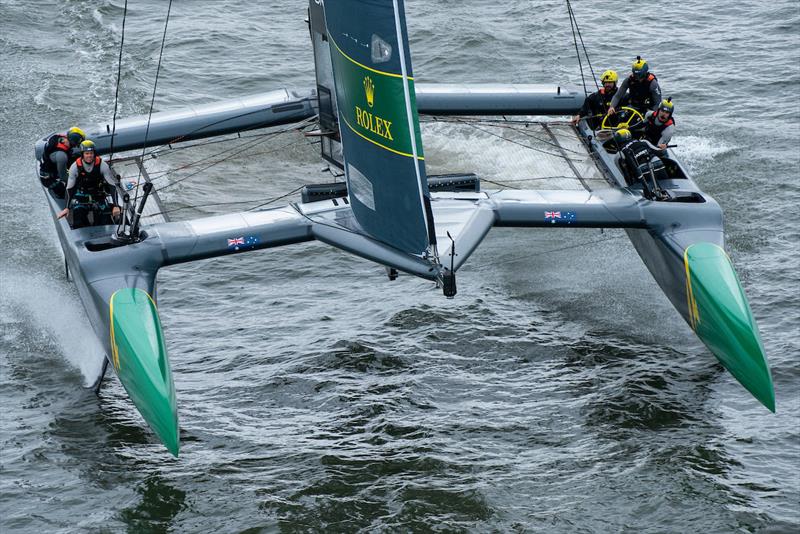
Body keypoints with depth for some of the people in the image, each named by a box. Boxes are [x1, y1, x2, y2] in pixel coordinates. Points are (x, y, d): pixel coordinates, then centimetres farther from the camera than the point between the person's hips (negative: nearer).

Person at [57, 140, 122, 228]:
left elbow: (112, 185, -17)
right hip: (81, 194, 0)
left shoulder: (102, 165, -19)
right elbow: (69, 188, -9)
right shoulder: (75, 167, -17)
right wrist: (67, 208, -14)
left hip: (99, 193, 0)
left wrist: (115, 206, -25)